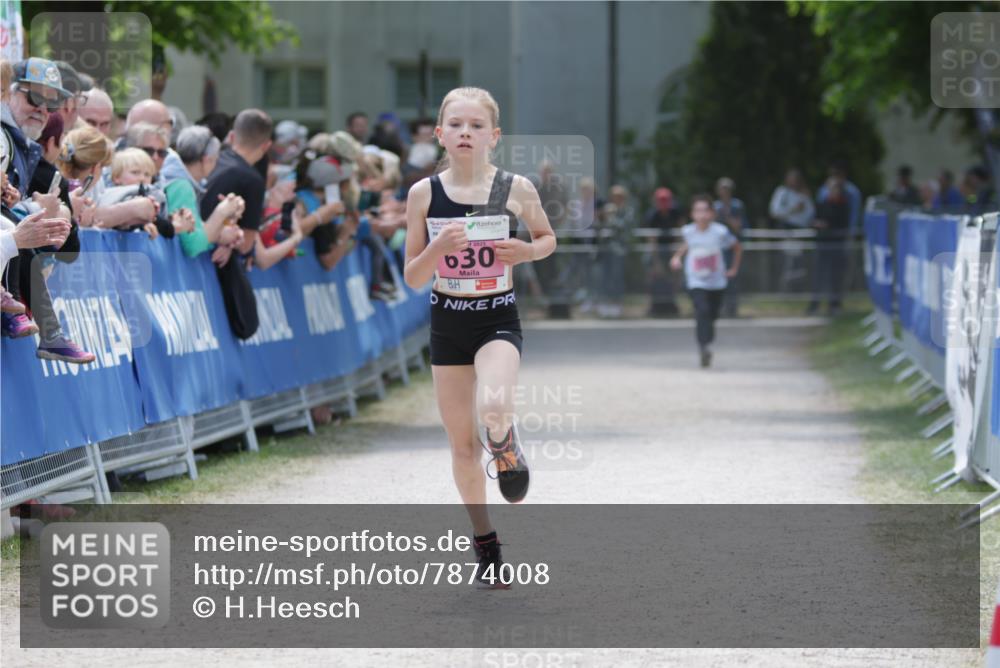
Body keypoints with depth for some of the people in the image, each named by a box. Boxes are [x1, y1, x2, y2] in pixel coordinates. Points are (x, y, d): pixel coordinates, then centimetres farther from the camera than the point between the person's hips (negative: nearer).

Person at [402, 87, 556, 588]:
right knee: (462, 444, 8)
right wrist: (437, 248, -20)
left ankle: (506, 450, 6)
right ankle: (486, 548, 24)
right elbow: (412, 278, 0)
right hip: (447, 322, 2)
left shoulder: (516, 189, -5)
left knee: (494, 406, -32)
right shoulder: (424, 194, -3)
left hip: (498, 321, -2)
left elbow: (548, 238, 13)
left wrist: (525, 251, -9)